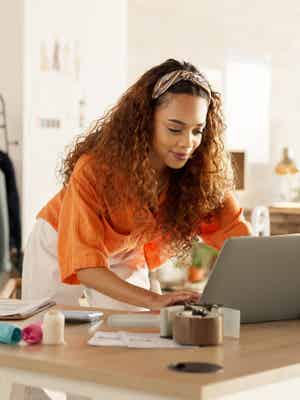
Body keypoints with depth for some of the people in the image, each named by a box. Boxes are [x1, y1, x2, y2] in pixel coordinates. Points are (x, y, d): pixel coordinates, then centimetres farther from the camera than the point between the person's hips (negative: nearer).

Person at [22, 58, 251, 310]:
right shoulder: (96, 167, -36)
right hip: (62, 246, -2)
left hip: (126, 258, 3)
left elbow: (238, 235, -25)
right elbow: (84, 264, -39)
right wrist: (154, 301, -53)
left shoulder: (201, 171, -25)